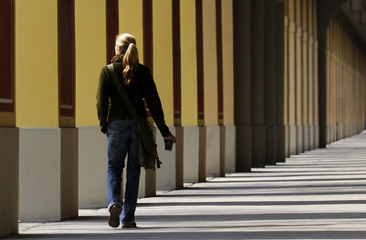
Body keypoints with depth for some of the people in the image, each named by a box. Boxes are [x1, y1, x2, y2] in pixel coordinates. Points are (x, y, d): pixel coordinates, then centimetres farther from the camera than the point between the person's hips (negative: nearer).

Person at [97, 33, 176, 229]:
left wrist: (103, 125, 9)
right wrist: (164, 131, 3)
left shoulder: (108, 71, -2)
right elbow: (154, 102, 0)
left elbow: (102, 102, -5)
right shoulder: (143, 71, 2)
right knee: (133, 171, 7)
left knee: (114, 168, 10)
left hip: (116, 124, -1)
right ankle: (127, 218, 6)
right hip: (138, 125, 1)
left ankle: (113, 203, -18)